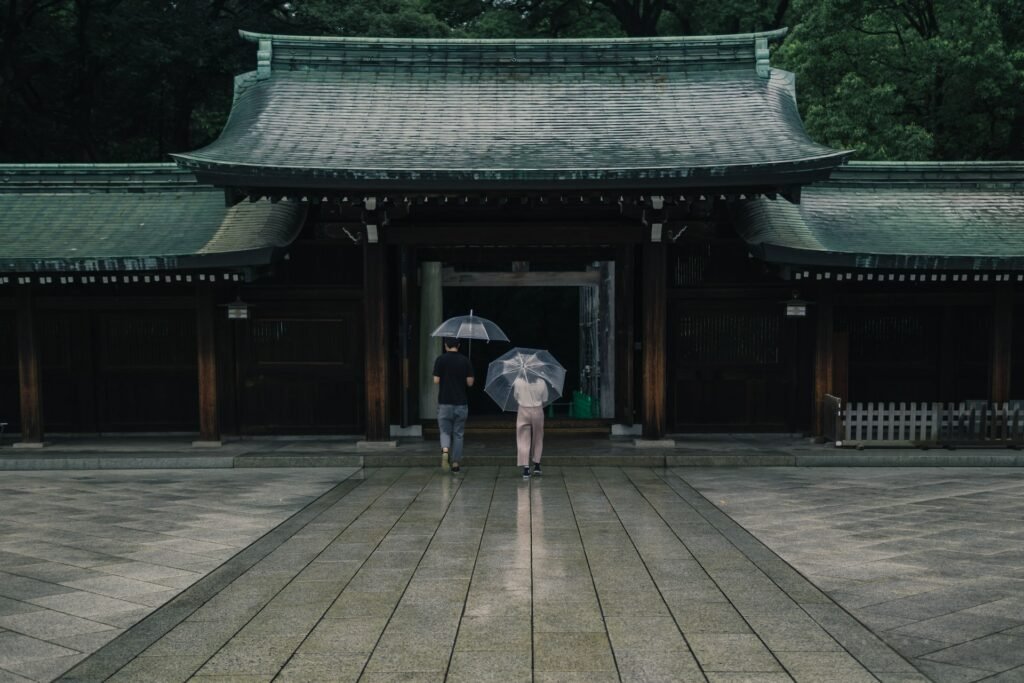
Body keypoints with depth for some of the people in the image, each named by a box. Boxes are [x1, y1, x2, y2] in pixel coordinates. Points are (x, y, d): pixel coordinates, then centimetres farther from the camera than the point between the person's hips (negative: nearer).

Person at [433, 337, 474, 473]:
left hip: (445, 403, -1)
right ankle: (455, 463, 12)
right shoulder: (465, 361, -1)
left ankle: (445, 451, -20)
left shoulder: (441, 359, -5)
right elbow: (470, 382, -3)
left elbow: (436, 381, -7)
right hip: (461, 403, 1)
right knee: (458, 434, 11)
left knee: (445, 431, 9)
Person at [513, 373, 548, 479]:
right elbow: (544, 400, -1)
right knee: (538, 439, 19)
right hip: (537, 411, 1)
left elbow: (516, 397, 1)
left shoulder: (518, 382, -11)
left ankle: (526, 469, -5)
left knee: (523, 440, 3)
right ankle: (537, 466, 24)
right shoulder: (541, 383, -10)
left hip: (523, 412, -1)